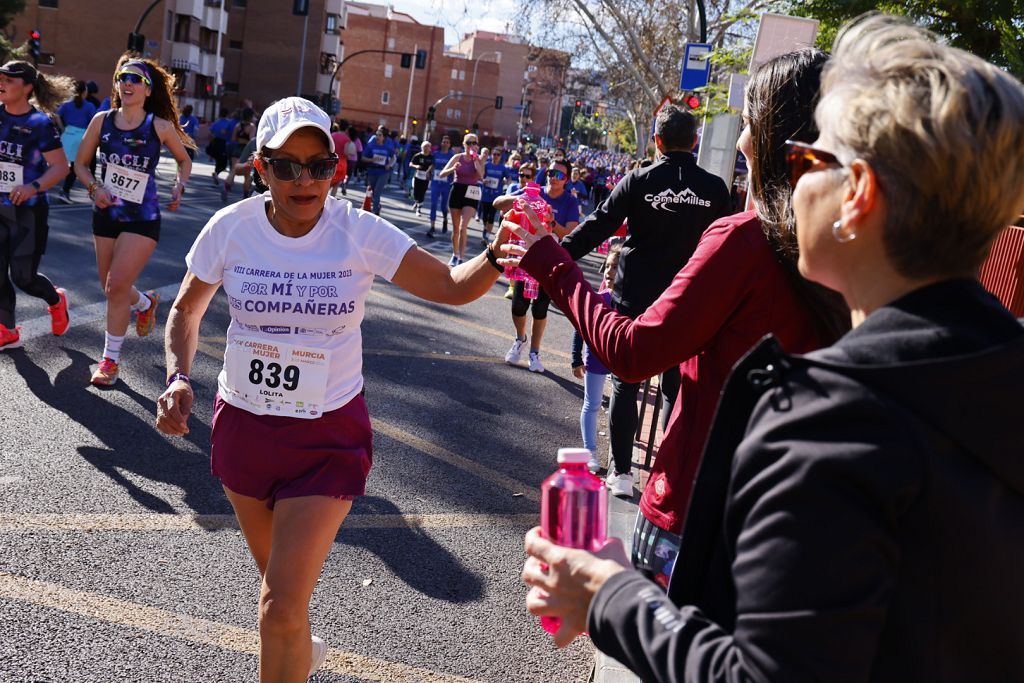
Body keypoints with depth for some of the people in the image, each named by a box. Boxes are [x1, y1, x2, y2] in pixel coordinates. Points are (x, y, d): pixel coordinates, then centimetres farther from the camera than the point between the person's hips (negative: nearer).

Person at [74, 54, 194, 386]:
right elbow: (81, 163, 9)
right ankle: (146, 302, 48)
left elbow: (184, 160, 10)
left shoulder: (160, 126, -7)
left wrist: (179, 186, -8)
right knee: (111, 287, 13)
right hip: (106, 215, 4)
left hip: (142, 220, -4)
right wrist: (95, 188, -10)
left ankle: (110, 359, 3)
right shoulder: (102, 120, 0)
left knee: (117, 286, -11)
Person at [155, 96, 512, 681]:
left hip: (329, 435, -3)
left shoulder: (360, 232, -15)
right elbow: (187, 310, 5)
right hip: (243, 426, 3)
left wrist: (496, 256, -37)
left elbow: (453, 286, -16)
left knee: (282, 606, -10)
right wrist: (179, 379, -11)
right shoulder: (232, 227, -10)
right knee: (278, 574, 26)